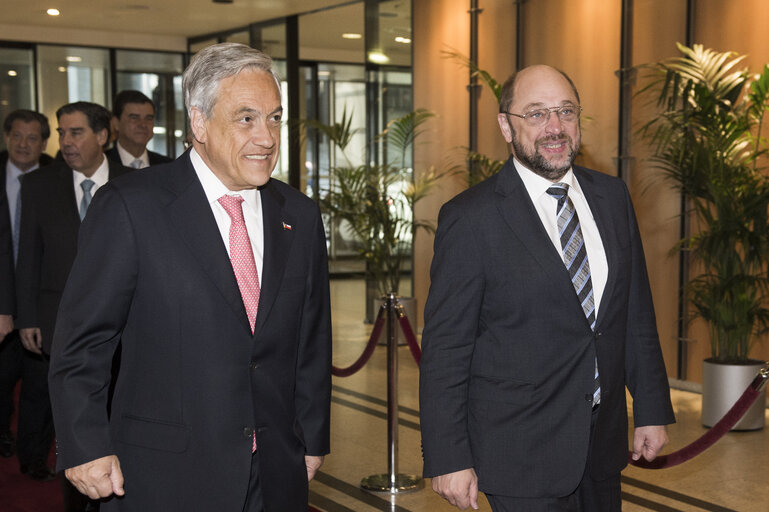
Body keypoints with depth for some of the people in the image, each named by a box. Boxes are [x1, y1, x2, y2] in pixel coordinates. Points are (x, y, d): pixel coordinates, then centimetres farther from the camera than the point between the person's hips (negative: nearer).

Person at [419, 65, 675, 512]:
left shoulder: (612, 197, 5)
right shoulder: (471, 218, -13)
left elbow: (637, 312, 10)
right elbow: (445, 348, -12)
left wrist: (653, 409, 10)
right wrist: (449, 458, -12)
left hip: (603, 441, 6)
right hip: (521, 453, -5)